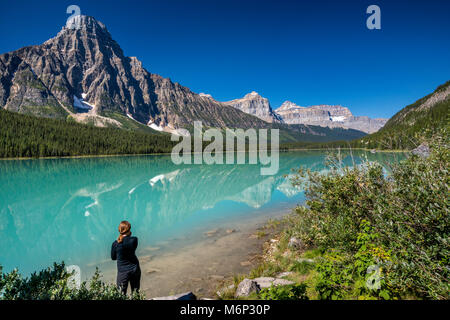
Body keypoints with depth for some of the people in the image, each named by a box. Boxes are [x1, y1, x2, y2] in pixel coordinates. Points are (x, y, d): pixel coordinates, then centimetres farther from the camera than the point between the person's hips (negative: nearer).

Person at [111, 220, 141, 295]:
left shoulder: (115, 244, -15)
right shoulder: (134, 240, -16)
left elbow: (113, 258, 1)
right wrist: (129, 235, -1)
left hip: (123, 272, -1)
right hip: (135, 269, 1)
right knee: (135, 293, 19)